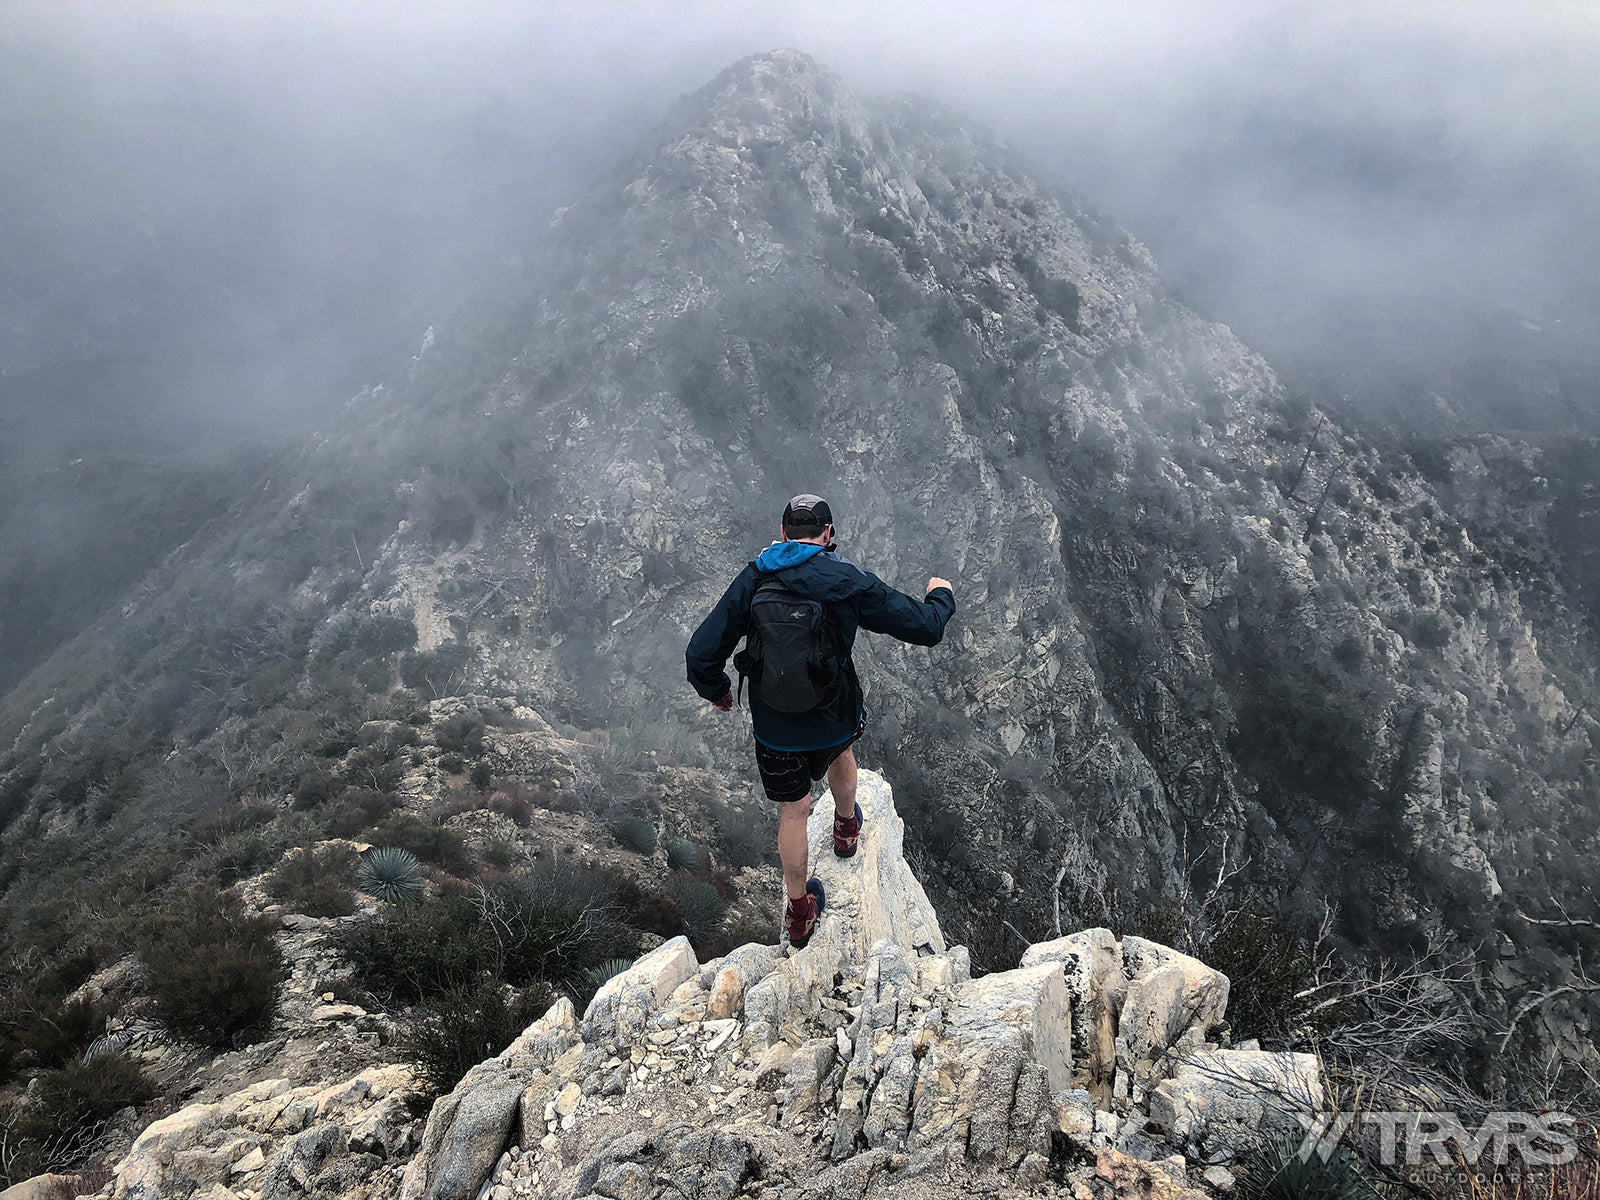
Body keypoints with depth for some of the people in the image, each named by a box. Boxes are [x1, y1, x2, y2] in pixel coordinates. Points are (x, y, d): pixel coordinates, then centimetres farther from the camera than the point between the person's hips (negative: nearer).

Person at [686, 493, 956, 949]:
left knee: (793, 811, 19)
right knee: (841, 750, 35)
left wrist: (716, 690, 10)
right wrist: (941, 597, 13)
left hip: (774, 726, 0)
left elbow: (702, 654, -12)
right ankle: (846, 827, 63)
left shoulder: (751, 580, -11)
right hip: (834, 718, 0)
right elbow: (925, 628, -10)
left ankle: (799, 913, 35)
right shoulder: (849, 582, -15)